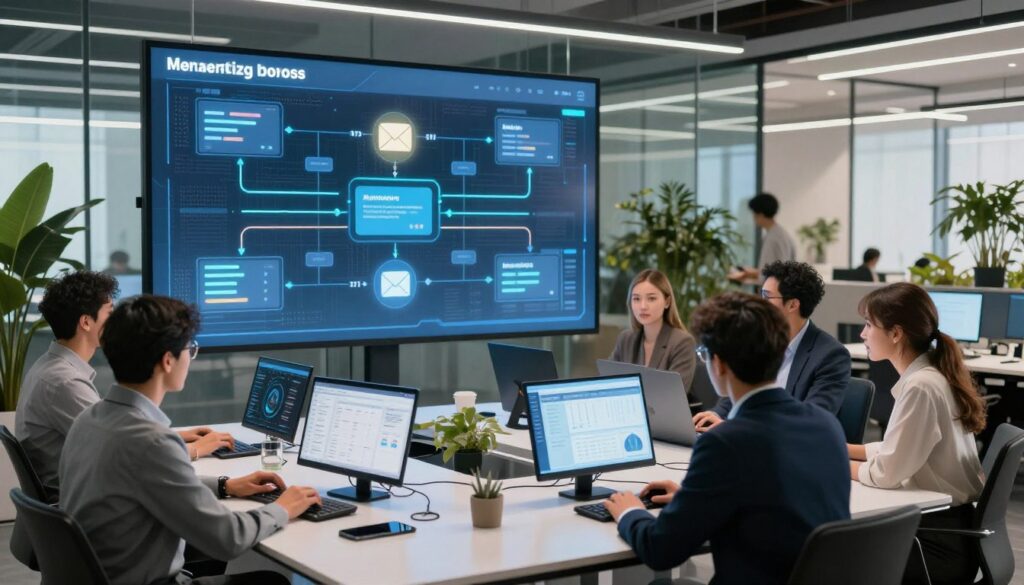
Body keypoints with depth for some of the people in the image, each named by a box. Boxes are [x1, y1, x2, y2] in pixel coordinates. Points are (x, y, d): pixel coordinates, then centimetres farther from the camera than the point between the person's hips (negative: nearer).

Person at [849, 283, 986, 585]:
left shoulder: (921, 387, -24)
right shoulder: (926, 375, 5)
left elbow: (886, 473, -21)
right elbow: (896, 451, 11)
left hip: (938, 540, -8)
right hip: (942, 523, 8)